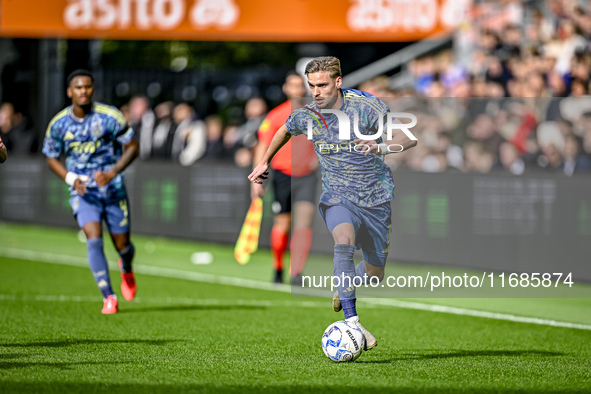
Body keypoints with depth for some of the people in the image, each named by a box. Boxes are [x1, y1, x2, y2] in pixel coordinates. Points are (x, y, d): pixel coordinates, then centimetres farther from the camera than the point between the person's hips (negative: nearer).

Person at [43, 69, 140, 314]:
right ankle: (108, 297, -11)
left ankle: (126, 269, 44)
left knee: (122, 245, 6)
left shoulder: (110, 117, -12)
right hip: (83, 191, 0)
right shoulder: (58, 124, -6)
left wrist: (112, 172, -20)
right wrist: (71, 179, -11)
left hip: (113, 188, 0)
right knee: (94, 240, -19)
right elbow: (51, 158, 7)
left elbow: (132, 147, -5)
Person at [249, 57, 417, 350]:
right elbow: (285, 131, 20)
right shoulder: (305, 116, -6)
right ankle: (351, 321, -36)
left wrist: (381, 147, -40)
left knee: (374, 274, 10)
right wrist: (264, 162, 25)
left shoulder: (364, 105, -15)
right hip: (337, 196, 0)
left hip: (376, 198, 0)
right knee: (344, 241, -34)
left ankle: (344, 289, 47)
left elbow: (409, 138, -21)